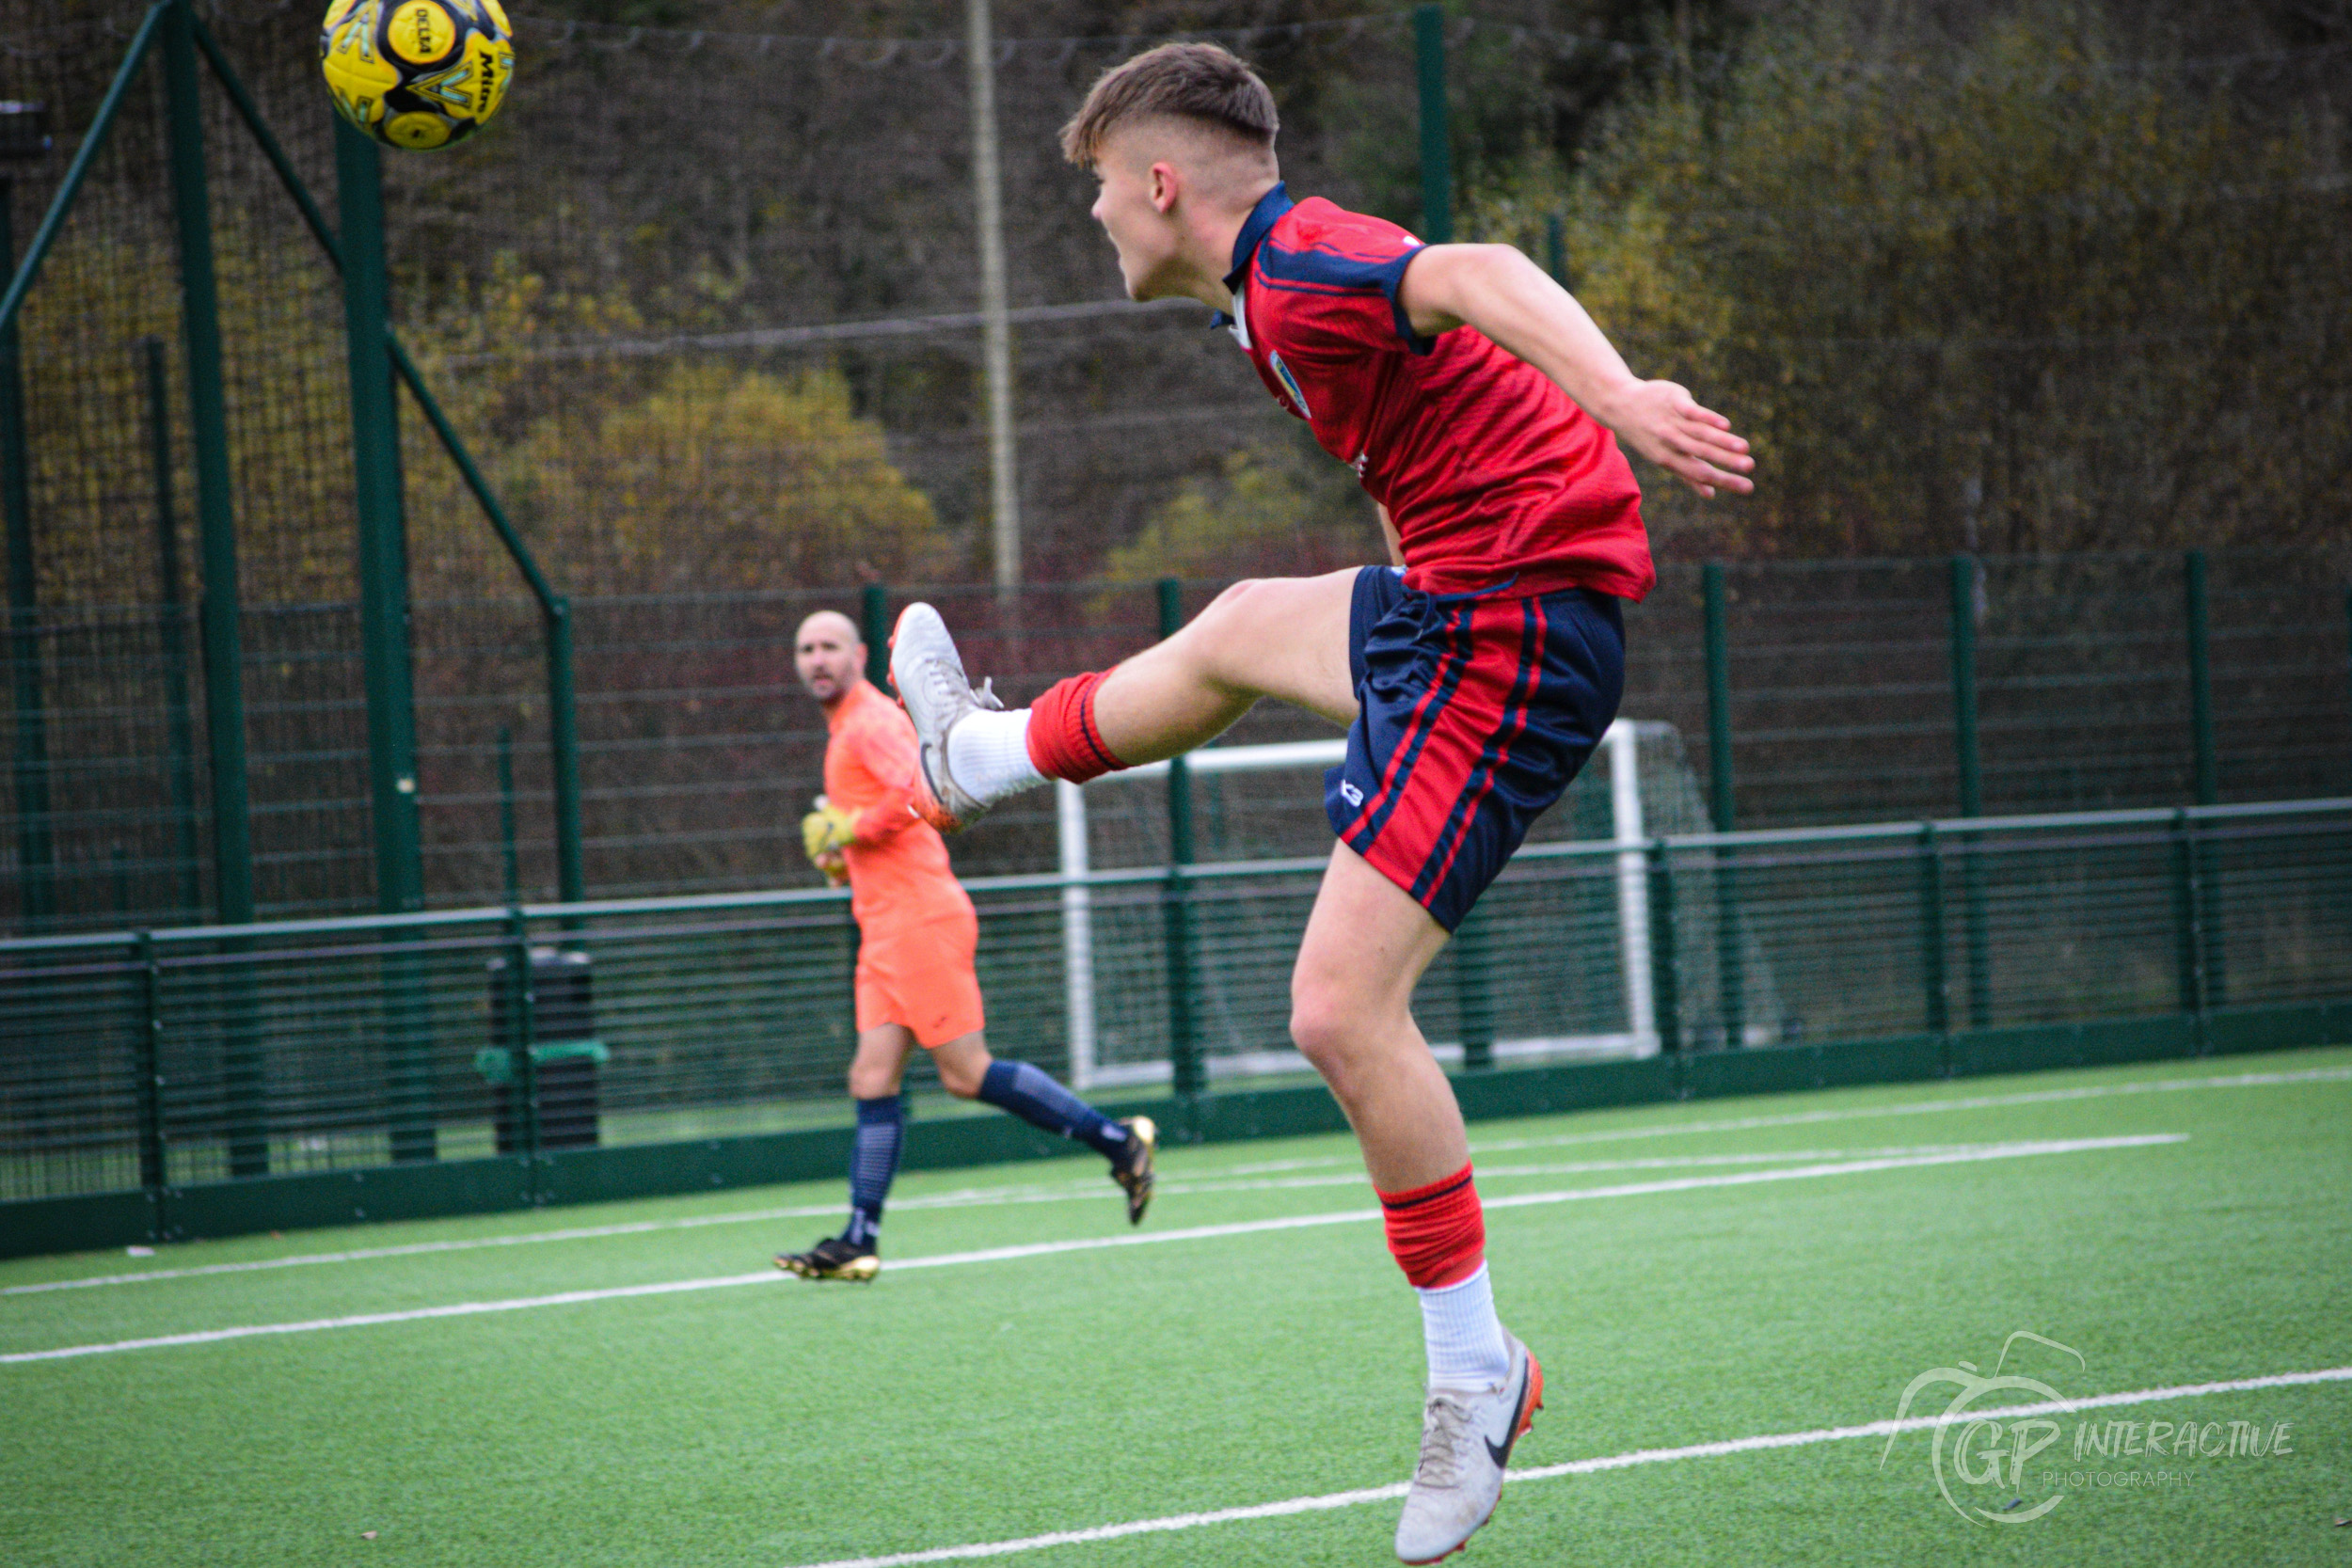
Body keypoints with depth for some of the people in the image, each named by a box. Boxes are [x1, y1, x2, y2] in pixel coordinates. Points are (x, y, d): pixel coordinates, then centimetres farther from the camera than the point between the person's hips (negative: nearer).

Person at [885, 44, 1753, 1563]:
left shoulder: (1293, 271, -18)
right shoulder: (1291, 274, 13)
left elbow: (1477, 277, -37)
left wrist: (1617, 399, -54)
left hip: (1511, 634, -10)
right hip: (1455, 602, 10)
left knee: (1343, 1009, -14)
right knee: (1234, 634, 35)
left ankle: (1478, 1372, -4)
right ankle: (980, 759, 64)